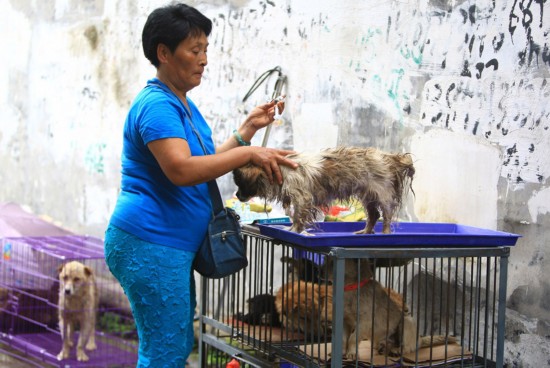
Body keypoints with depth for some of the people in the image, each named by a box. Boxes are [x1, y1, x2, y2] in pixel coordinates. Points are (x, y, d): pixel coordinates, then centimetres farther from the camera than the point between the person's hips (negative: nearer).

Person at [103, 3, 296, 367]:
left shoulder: (182, 104, 17)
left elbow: (208, 163, 19)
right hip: (149, 244, -10)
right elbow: (182, 170, -28)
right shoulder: (157, 105, -15)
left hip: (171, 245, 10)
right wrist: (249, 153, -23)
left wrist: (248, 129, 11)